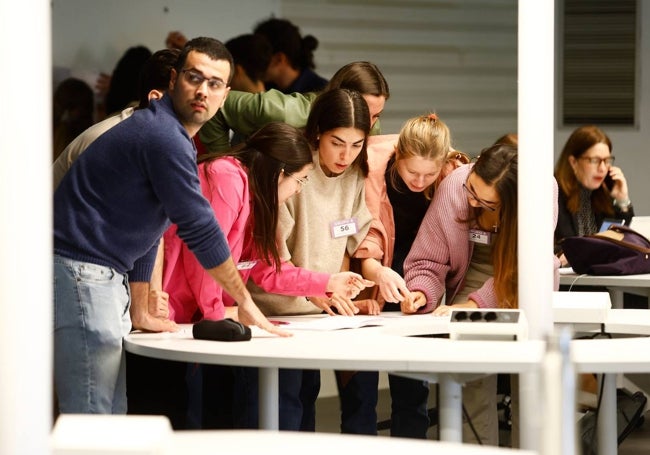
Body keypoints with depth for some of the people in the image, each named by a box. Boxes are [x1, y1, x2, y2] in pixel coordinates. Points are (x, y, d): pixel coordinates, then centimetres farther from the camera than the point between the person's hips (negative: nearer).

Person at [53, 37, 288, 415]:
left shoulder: (174, 138, 19)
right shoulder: (164, 138, -15)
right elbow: (200, 229, -13)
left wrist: (140, 314, 25)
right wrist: (245, 302, -3)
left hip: (104, 280, 11)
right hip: (79, 273, -11)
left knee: (113, 419, 10)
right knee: (93, 426, -12)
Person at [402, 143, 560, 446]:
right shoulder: (453, 186, -21)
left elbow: (521, 269, -26)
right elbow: (428, 259, -12)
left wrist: (474, 304, -34)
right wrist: (421, 292, -32)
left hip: (527, 288, -1)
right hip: (473, 278, 1)